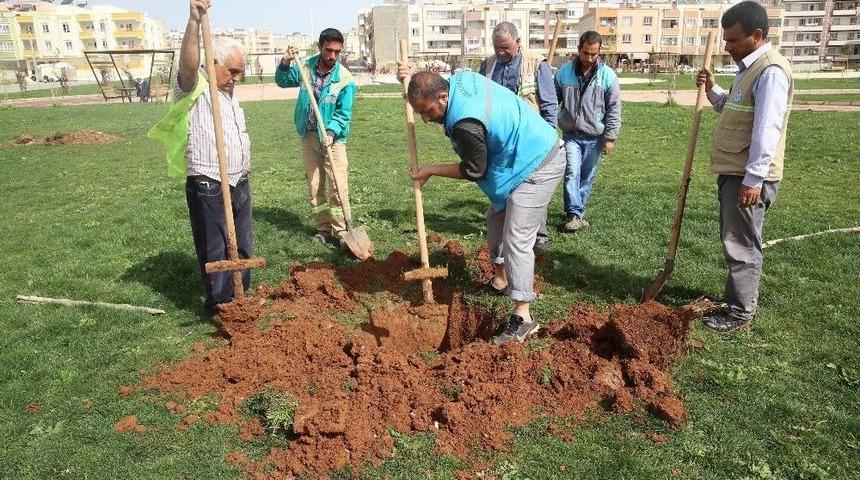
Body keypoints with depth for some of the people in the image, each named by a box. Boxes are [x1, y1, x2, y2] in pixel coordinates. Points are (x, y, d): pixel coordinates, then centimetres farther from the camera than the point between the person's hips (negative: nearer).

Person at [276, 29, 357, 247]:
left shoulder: (345, 78, -12)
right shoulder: (306, 68, -1)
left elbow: (343, 114, -15)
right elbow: (283, 81, 13)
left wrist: (331, 133, -31)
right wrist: (285, 64, -8)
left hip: (333, 137, -4)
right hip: (308, 136, 4)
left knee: (338, 185, -9)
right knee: (314, 185, 8)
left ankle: (339, 230, -1)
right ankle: (323, 228, 19)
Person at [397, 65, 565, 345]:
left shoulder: (466, 124, -32)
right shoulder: (459, 79, -5)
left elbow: (474, 171, -17)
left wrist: (430, 171, -7)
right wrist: (414, 79, 9)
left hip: (538, 167, -10)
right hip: (532, 154, 10)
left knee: (516, 239, -13)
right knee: (496, 219, 19)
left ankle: (523, 317, -8)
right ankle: (501, 281, 34)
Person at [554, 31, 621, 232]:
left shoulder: (607, 75, -4)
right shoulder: (564, 71, -1)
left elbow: (614, 109, -1)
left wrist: (610, 137, -5)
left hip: (595, 136, 1)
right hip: (571, 135, 0)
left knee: (587, 176, 8)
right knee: (572, 173, -13)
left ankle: (575, 212, 21)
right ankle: (574, 214, -10)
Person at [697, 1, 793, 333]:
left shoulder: (770, 70, -17)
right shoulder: (749, 67, 16)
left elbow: (767, 130, -23)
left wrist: (753, 179, -24)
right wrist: (712, 90, 12)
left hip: (748, 177, -10)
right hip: (733, 172, 10)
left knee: (741, 246, -2)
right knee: (736, 242, 18)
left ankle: (740, 313, 8)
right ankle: (742, 297, 32)